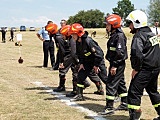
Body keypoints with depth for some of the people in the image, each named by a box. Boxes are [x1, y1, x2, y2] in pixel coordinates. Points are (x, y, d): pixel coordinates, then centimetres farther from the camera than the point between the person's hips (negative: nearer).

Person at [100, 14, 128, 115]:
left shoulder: (119, 36, -18)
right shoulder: (114, 35, 13)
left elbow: (120, 52, -24)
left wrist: (115, 65, -23)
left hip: (118, 64, -10)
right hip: (116, 64, 10)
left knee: (111, 84, -8)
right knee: (120, 83, 17)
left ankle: (109, 107, -3)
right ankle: (125, 104, 28)